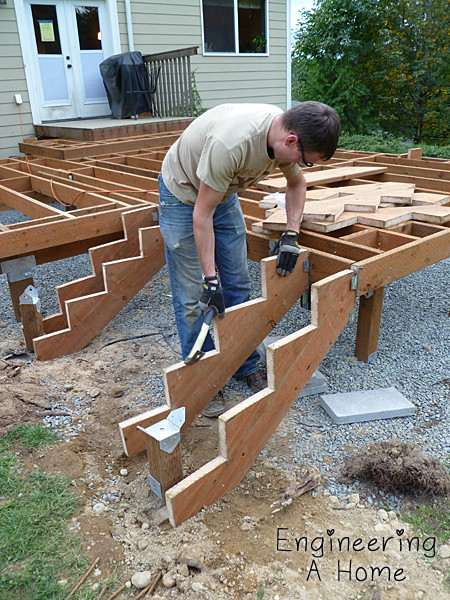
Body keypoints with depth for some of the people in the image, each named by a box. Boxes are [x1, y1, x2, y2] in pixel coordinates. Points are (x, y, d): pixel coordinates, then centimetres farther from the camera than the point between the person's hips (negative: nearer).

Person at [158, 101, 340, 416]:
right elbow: (202, 214, -32)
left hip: (225, 194, 7)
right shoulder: (230, 143, -40)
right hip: (183, 194, -6)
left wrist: (291, 235, -8)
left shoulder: (289, 136, -17)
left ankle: (246, 366, 22)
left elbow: (297, 182, 4)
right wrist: (211, 278, -29)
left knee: (237, 284, 8)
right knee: (193, 296, -5)